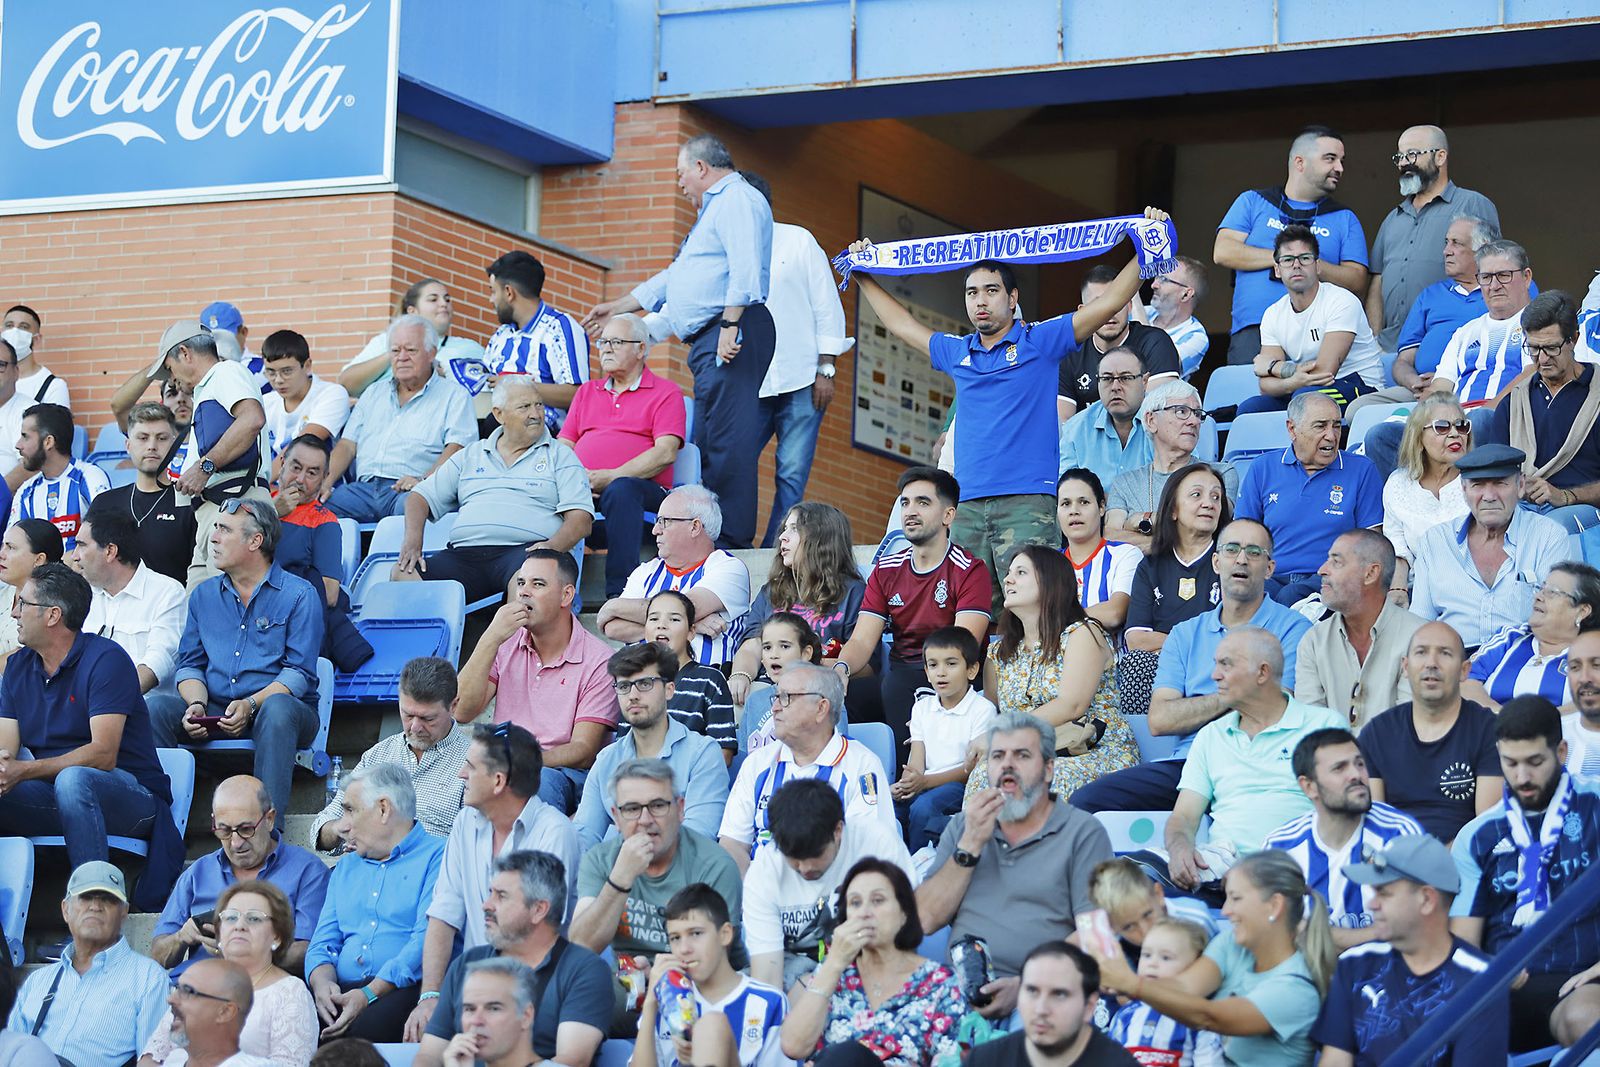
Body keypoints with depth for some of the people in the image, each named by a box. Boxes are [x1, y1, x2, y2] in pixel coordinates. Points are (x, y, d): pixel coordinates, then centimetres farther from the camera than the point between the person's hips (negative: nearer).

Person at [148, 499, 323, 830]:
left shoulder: (299, 595, 0)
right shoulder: (203, 595, 17)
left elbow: (300, 672, -7)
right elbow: (190, 664, 14)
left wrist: (250, 704, -23)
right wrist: (197, 704, -9)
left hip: (276, 707, -4)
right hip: (214, 713, 4)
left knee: (276, 709, -40)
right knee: (156, 705, -23)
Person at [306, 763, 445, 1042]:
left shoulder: (437, 857, 4)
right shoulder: (346, 867, 29)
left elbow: (427, 940, -10)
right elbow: (323, 942, 20)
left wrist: (369, 994, -20)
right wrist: (322, 982, -6)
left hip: (405, 989, -5)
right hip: (344, 991, 5)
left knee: (364, 1026, -39)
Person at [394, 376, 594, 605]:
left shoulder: (560, 456, 16)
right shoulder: (470, 455, 26)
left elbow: (581, 518, 4)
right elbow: (421, 496, 25)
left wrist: (553, 547, -18)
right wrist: (413, 538, 3)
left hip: (525, 550, -3)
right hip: (465, 554, 3)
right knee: (403, 575, -25)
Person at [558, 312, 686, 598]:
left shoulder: (666, 392, 11)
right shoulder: (586, 392, 29)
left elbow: (666, 453, -3)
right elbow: (563, 446, 20)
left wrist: (612, 476, -15)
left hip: (644, 488, -4)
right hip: (581, 488, 4)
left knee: (620, 490, -41)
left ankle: (620, 593, -47)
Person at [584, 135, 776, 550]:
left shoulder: (737, 200, -4)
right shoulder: (714, 208, 32)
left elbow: (745, 269, -19)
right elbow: (674, 277, 38)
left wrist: (730, 326, -26)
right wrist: (618, 307, 39)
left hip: (730, 333, -11)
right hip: (709, 341, 11)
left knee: (727, 438, -15)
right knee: (706, 442, 6)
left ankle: (733, 539, -20)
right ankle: (710, 533, 5)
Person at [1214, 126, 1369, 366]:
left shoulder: (1344, 219, 18)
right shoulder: (1253, 202, 16)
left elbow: (1357, 282, 8)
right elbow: (1223, 253, 2)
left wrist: (1316, 267, -10)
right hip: (1252, 332, -1)